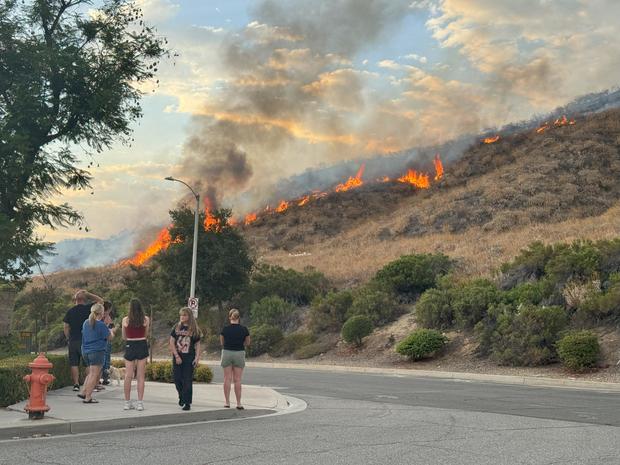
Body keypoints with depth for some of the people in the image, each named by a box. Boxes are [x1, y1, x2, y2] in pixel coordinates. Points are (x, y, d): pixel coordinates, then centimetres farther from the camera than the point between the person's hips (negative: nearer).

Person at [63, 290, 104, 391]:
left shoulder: (70, 311, 3)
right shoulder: (88, 308, -6)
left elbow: (66, 327, 5)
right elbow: (100, 301, 4)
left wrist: (68, 339, 16)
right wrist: (88, 294, 4)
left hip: (73, 341, 2)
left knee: (74, 363, 7)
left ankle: (76, 384, 6)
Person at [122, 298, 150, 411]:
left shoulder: (125, 320, -4)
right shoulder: (146, 319, -4)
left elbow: (124, 337, 7)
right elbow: (146, 334, 8)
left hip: (130, 346, 0)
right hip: (142, 346, 0)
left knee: (128, 376, 7)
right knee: (140, 376, 4)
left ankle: (127, 402, 11)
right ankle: (140, 403, 2)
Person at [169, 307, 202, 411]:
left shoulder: (194, 329, 2)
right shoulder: (176, 327, 4)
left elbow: (198, 345, 4)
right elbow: (171, 342, 2)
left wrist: (197, 358, -6)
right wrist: (176, 356, -7)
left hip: (189, 358, -2)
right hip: (177, 358, 2)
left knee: (187, 381, -2)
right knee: (177, 379, 1)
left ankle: (187, 403, 4)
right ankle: (181, 396, 28)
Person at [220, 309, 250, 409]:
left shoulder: (225, 329, -7)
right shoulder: (244, 329, -6)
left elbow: (222, 342, 5)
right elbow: (247, 343, 6)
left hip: (226, 353, 0)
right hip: (239, 353, 0)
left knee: (227, 378, 8)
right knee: (237, 379, 5)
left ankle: (227, 402, 9)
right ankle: (238, 403, 6)